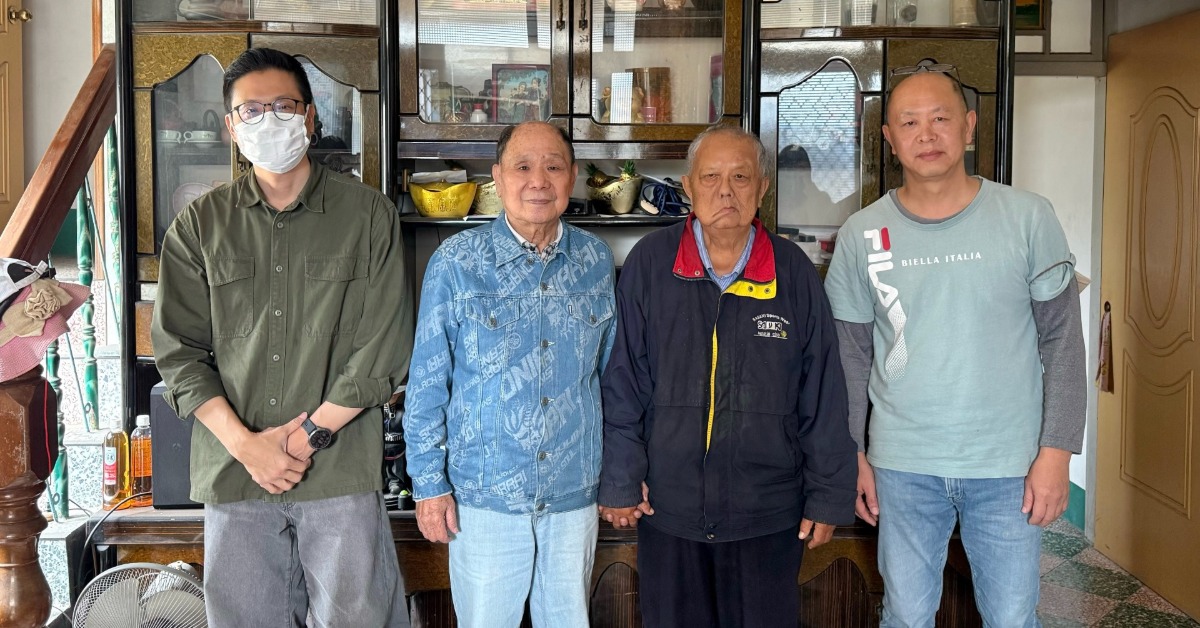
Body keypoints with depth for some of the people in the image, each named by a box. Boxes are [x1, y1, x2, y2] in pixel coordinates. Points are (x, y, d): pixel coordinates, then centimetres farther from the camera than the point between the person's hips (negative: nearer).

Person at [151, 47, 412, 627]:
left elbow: (384, 349, -3)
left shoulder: (369, 216, 1)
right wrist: (244, 443, -8)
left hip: (341, 470, -2)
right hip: (233, 469, 2)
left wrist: (308, 433, -8)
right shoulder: (200, 225, 7)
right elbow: (177, 351, 4)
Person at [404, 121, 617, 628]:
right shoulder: (456, 261, -9)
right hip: (485, 495, -2)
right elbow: (426, 382, -4)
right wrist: (429, 483, -4)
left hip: (574, 492, 3)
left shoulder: (596, 260, 0)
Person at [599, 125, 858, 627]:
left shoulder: (794, 272, -1)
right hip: (667, 509, 0)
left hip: (769, 513, 0)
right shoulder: (649, 263, -4)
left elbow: (823, 394, 2)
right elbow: (623, 383, -2)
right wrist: (620, 479, -3)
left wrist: (829, 495, 2)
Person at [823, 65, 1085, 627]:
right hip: (902, 465, 1)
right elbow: (850, 357, 5)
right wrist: (851, 455, 4)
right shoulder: (862, 234, -2)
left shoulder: (1028, 218, -5)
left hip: (1008, 465, -1)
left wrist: (1056, 451, -6)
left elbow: (1063, 342, -2)